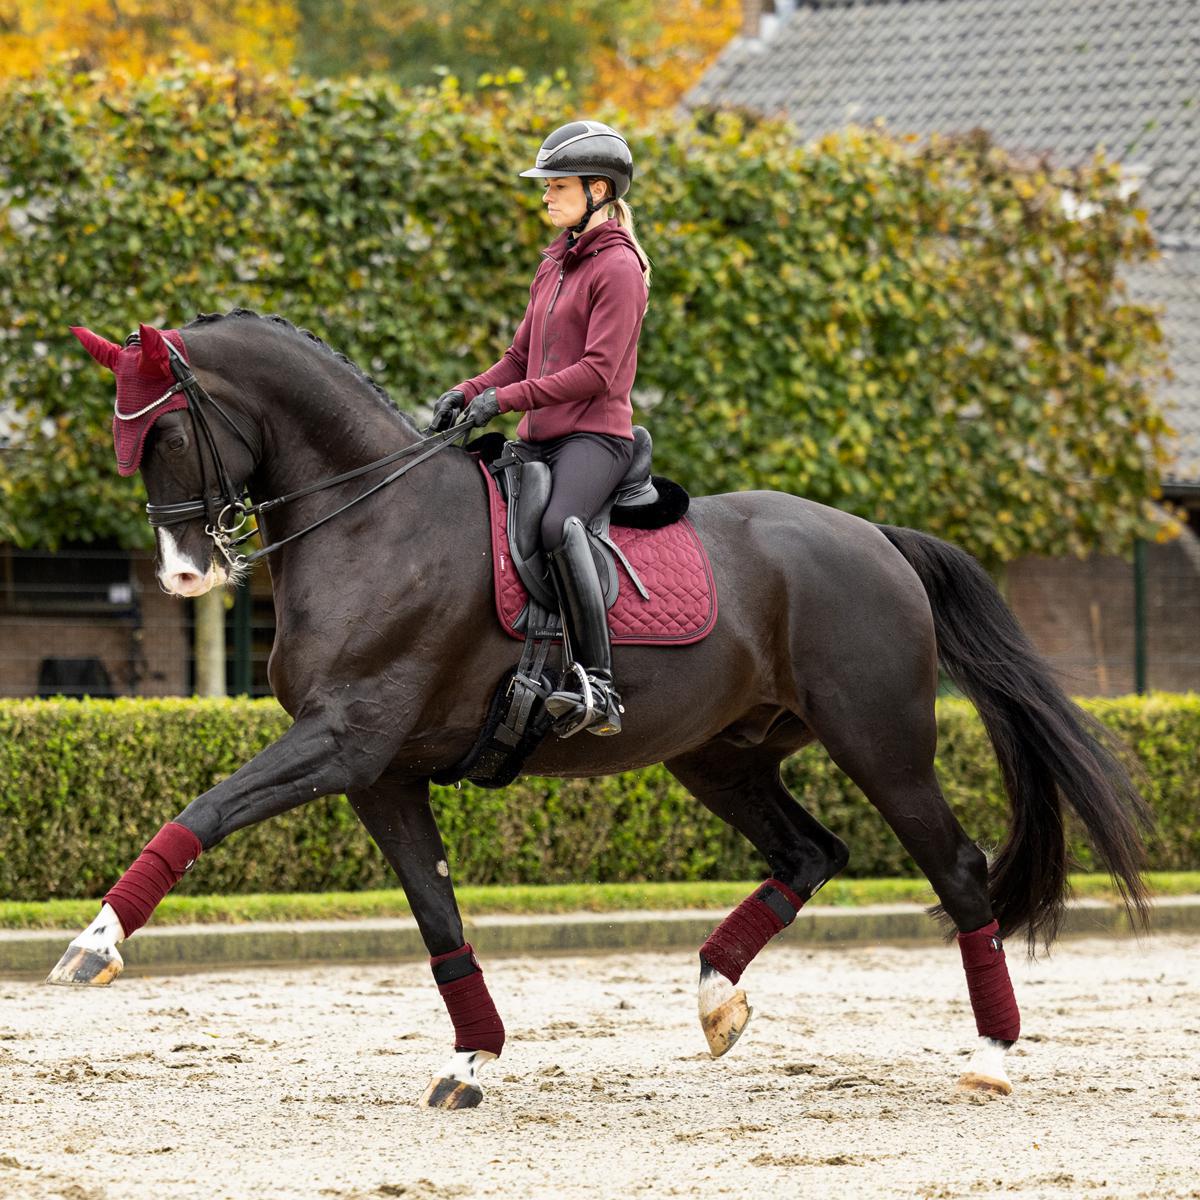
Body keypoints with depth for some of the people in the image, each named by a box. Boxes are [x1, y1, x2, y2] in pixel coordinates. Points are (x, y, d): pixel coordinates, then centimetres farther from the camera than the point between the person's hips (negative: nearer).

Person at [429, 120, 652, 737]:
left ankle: (598, 685, -39)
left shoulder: (617, 267, -7)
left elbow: (597, 371, -16)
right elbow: (521, 357, 22)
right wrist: (468, 392, 3)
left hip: (595, 433, -10)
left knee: (557, 525, -36)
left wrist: (506, 399, -19)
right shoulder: (554, 265, 20)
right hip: (539, 437, 10)